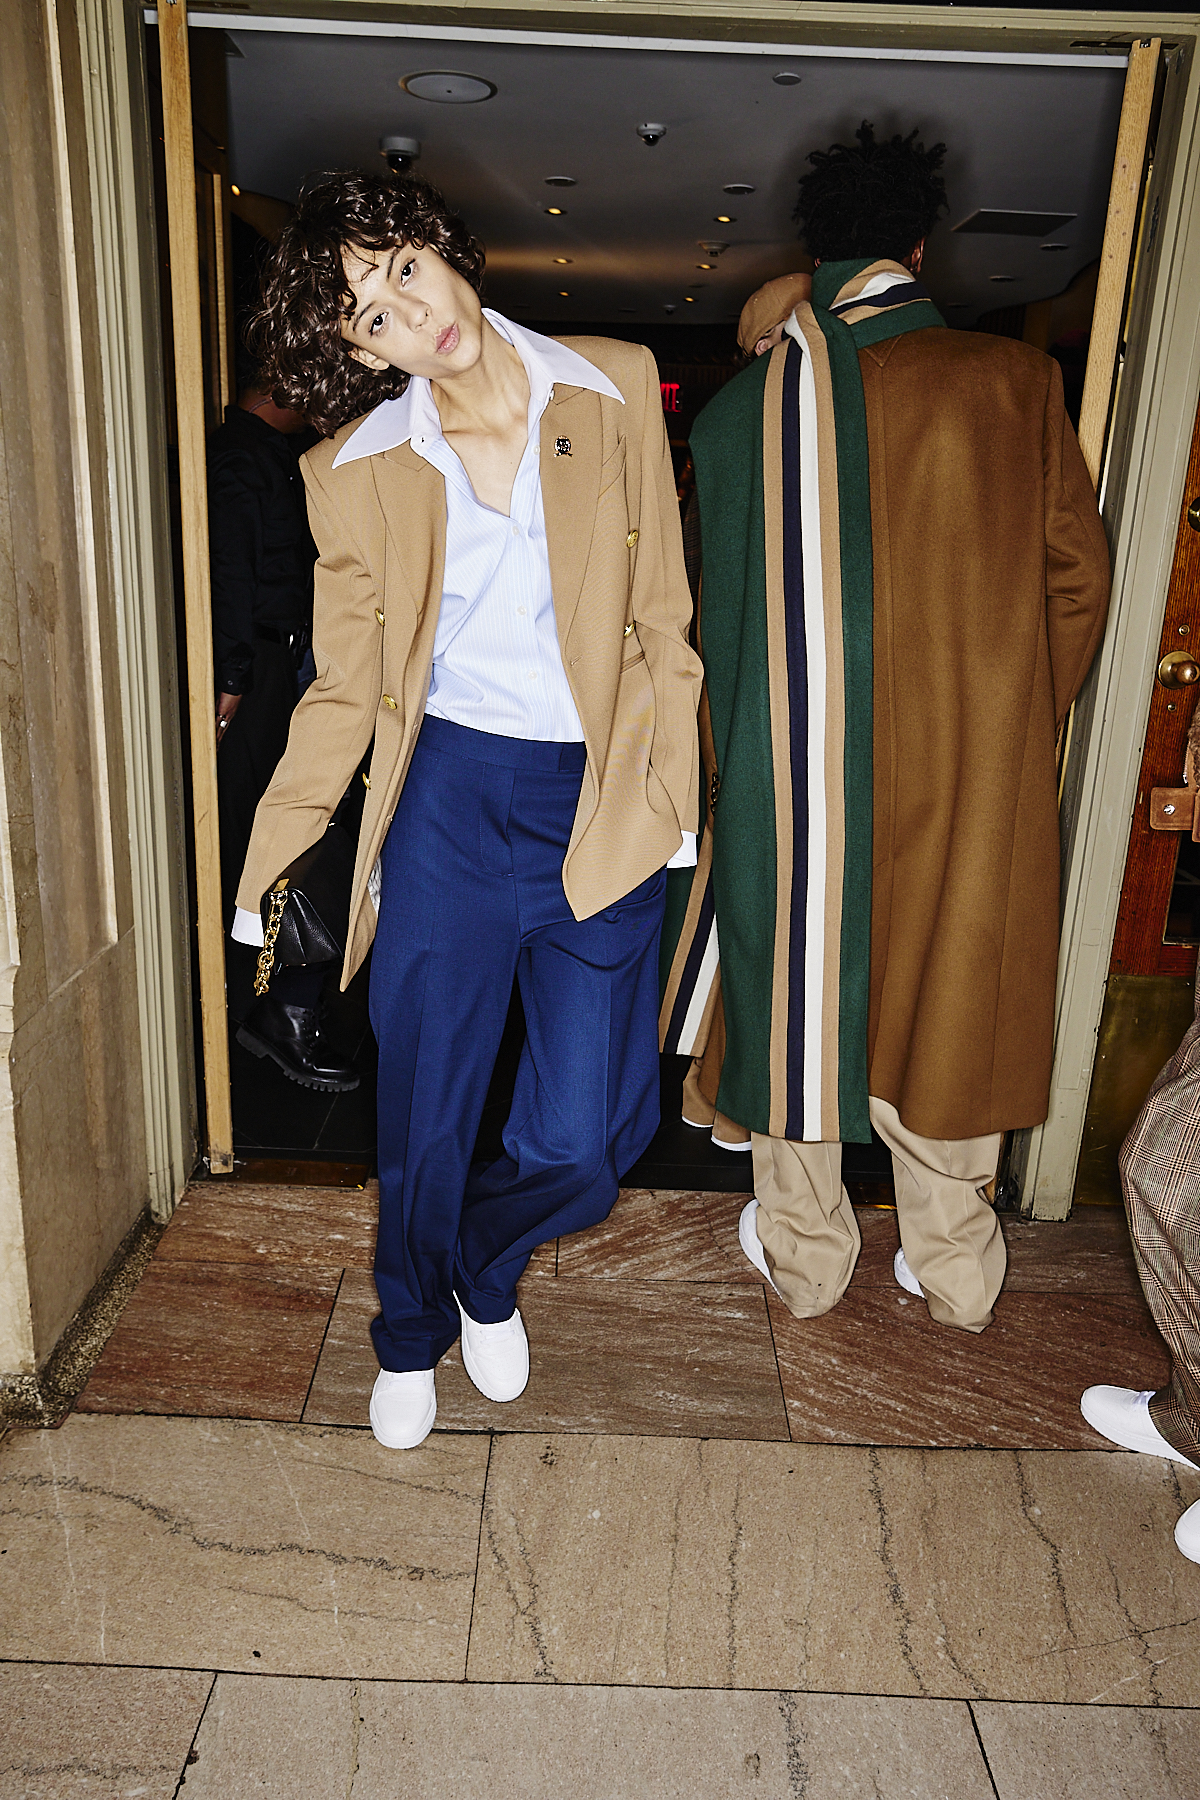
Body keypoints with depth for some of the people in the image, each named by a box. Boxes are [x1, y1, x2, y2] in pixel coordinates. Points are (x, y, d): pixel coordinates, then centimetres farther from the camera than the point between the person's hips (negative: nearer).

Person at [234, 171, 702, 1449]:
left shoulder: (615, 392, 1)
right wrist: (264, 861, 2)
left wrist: (674, 798, 3)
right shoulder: (356, 470, 0)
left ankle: (485, 1271, 40)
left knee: (583, 1139, 4)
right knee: (424, 1114, 11)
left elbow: (664, 612, 5)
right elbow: (346, 687, 6)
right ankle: (411, 1335, 42)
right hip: (448, 802, 0)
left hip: (604, 812, 1)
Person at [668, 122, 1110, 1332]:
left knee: (799, 994, 15)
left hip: (795, 767, 0)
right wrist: (1017, 728, 15)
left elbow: (718, 616, 0)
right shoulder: (1014, 383, -3)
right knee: (952, 992, 16)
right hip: (971, 769, 1)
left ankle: (803, 1255, 31)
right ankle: (954, 1268, 31)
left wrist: (724, 765, 11)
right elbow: (1078, 579, 1)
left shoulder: (747, 403, -4)